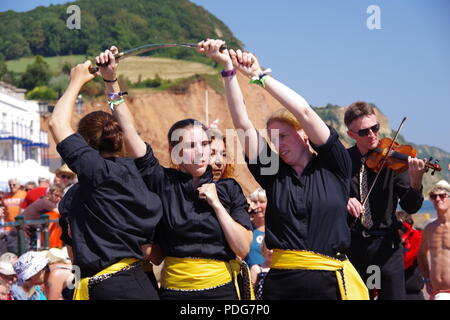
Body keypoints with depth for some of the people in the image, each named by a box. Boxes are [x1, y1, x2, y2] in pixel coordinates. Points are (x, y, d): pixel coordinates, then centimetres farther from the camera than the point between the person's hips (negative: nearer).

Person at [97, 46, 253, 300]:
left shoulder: (228, 189, 3)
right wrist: (111, 80, -7)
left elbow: (243, 248, -4)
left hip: (221, 289, 0)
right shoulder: (163, 183, 0)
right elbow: (130, 131, -3)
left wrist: (216, 205, -9)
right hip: (174, 289, 0)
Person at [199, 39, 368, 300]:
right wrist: (228, 68, -3)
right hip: (281, 282, 3)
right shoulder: (273, 174, 10)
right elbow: (242, 123, 3)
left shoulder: (333, 167, 3)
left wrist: (260, 75, -4)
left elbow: (304, 112, -6)